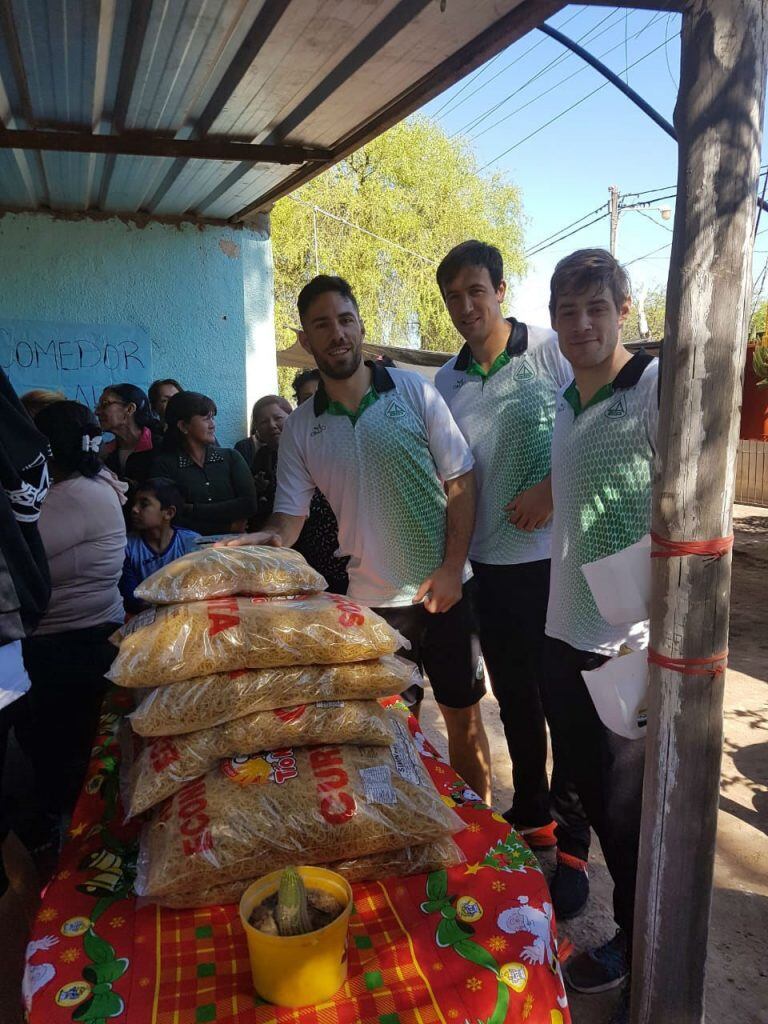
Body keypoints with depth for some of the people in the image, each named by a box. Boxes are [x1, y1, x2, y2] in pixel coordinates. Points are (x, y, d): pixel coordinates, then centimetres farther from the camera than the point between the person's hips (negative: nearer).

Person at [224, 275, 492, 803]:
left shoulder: (414, 391, -4)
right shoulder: (300, 427, 2)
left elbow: (461, 481, -5)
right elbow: (290, 515, 2)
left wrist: (451, 567, -12)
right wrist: (265, 539, -22)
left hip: (443, 586, -1)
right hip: (371, 597, 2)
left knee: (463, 717, 11)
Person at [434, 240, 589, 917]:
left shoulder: (552, 351, -6)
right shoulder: (445, 384, 6)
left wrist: (552, 488, -20)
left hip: (559, 560, -4)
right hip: (492, 564, 4)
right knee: (516, 702, 17)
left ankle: (571, 844, 23)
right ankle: (531, 819, 37)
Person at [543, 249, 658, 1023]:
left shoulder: (656, 386, -12)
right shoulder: (565, 401, 11)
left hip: (632, 647, -7)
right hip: (565, 637, 7)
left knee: (631, 813, 7)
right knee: (593, 795, 20)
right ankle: (628, 937, 43)